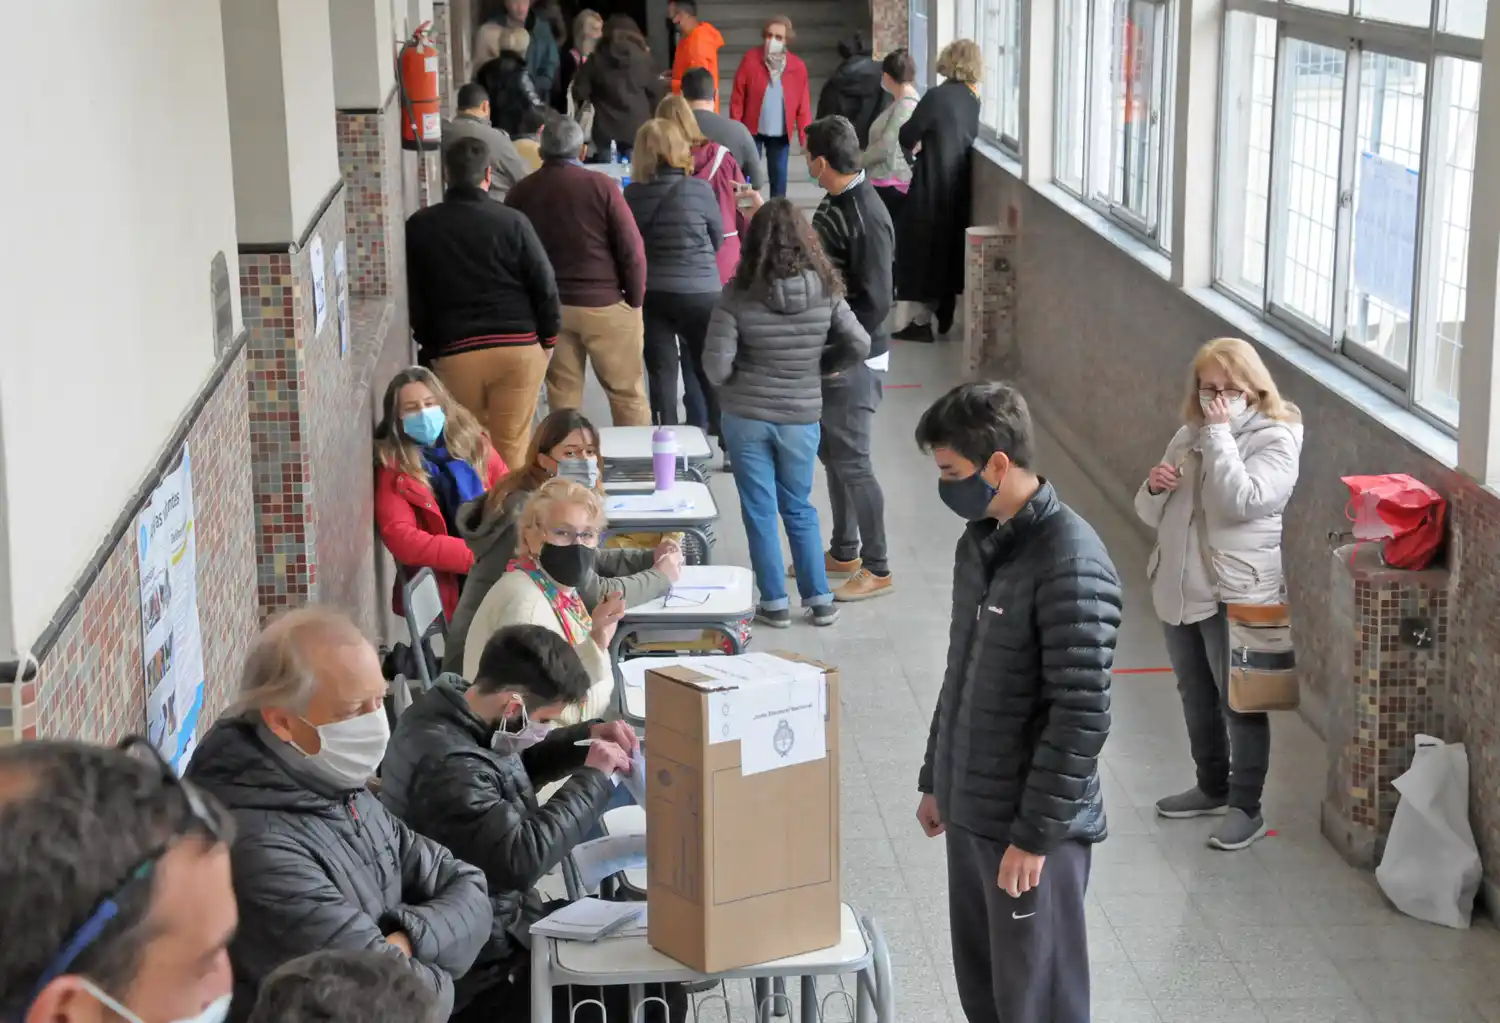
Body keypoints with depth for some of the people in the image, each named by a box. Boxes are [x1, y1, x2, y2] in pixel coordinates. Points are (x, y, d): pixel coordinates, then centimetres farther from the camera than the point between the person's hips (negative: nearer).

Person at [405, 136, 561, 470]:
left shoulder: (419, 227, 1)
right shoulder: (512, 221, -4)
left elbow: (412, 298, 6)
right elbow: (545, 284, -2)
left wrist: (430, 347, 16)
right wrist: (548, 337, 10)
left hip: (454, 352, 1)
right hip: (519, 347, -1)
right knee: (511, 448, 4)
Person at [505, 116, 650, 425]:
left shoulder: (521, 193, 1)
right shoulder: (601, 186, -9)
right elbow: (632, 249, -10)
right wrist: (635, 300, 0)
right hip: (604, 305, -3)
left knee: (562, 394, 9)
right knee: (627, 393, 6)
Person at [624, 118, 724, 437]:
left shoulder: (632, 195, -6)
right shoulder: (699, 190, -10)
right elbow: (717, 238, 4)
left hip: (651, 294, 1)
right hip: (699, 292, -1)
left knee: (661, 376, 7)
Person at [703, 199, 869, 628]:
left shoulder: (738, 296, -15)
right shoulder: (825, 292, -8)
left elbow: (716, 366, -16)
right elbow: (859, 346, -3)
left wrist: (738, 382, 6)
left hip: (746, 417, -2)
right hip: (801, 418, 2)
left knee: (759, 510, 10)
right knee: (799, 508, 18)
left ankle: (775, 602, 15)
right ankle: (820, 599, 20)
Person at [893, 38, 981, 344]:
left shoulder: (937, 96, -17)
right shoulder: (972, 99, 4)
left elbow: (906, 137, -10)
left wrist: (916, 144, 12)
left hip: (932, 185, -7)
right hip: (958, 184, 7)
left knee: (924, 250, 0)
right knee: (949, 246, 17)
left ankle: (922, 322, 1)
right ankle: (944, 315, 24)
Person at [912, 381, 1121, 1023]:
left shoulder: (1071, 564, -21)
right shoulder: (980, 542, 6)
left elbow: (1082, 716, -22)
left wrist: (1034, 834, -20)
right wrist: (936, 779, 20)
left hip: (1033, 826, -8)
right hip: (970, 813, 8)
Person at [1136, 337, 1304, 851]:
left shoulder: (1276, 438, -11)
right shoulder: (1189, 434, 9)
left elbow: (1241, 503, -27)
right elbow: (1152, 515, 13)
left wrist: (1220, 434, -22)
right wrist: (1153, 488, -10)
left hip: (1236, 593, -7)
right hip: (1179, 588, 7)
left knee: (1240, 702, 1)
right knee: (1196, 698, 18)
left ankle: (1246, 807, 12)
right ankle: (1212, 787, 35)